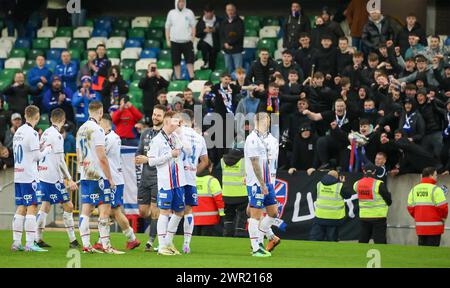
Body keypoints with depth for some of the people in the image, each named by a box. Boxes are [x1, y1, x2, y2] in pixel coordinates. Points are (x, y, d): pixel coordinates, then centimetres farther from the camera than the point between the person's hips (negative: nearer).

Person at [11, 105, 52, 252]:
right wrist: (47, 150, 6)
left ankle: (16, 242, 10)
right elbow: (37, 156, -12)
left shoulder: (18, 131, 11)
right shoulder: (32, 133, -13)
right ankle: (29, 244, -10)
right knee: (32, 208, -6)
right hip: (29, 176, -8)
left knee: (20, 208, 10)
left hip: (18, 175, 8)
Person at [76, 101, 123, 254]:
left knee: (86, 210, 6)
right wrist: (110, 179, -11)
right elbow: (102, 157, -16)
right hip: (98, 176, -8)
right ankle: (106, 246, -8)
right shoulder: (97, 129, -13)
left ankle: (86, 245, 5)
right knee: (105, 210, -6)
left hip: (85, 176, 8)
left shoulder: (81, 130, 13)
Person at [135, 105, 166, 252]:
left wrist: (147, 159, -15)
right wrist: (138, 159, -2)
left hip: (158, 178, -6)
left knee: (155, 209, -8)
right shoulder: (146, 133, 15)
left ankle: (151, 240, -3)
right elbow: (139, 152, 21)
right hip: (145, 177, 6)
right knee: (143, 211, 7)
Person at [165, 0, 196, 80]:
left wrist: (192, 39, -2)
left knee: (190, 61, -6)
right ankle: (178, 78, 12)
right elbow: (167, 27, 9)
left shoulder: (189, 13, 3)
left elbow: (193, 27, 7)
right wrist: (168, 40, 3)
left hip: (187, 41, -1)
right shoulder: (171, 13, 5)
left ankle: (192, 78, -4)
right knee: (176, 62, 4)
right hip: (175, 42, 1)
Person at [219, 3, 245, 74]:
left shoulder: (239, 22, 0)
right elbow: (221, 35, 9)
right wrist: (224, 44, -10)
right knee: (228, 69, 7)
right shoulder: (223, 23, 13)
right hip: (226, 50, 4)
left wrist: (229, 43, -12)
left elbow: (240, 35, -9)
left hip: (237, 50, -4)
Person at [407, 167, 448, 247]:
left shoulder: (414, 190, 7)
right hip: (434, 227, -6)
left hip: (420, 227, 6)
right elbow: (443, 207, -14)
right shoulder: (436, 189, -12)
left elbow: (410, 208, 9)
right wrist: (443, 218, 6)